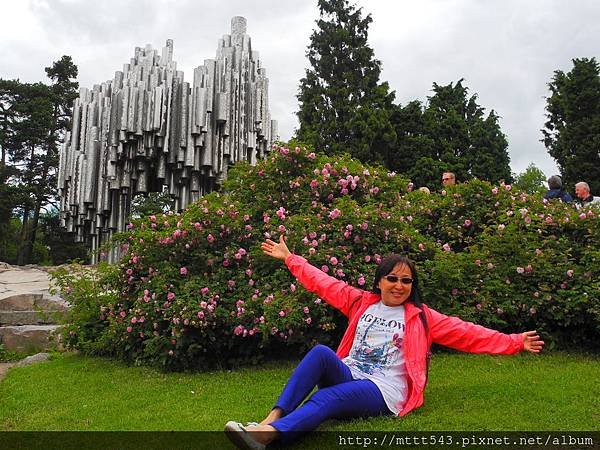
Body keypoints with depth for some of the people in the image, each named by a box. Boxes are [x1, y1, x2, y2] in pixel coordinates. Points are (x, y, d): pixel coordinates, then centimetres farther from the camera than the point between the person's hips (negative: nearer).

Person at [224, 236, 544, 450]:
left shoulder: (421, 317, 9)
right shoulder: (361, 303, 15)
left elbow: (466, 333, 6)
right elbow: (323, 283, 16)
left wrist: (512, 342, -1)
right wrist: (289, 258, 17)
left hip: (383, 392, -3)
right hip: (347, 376, 3)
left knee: (328, 397, -34)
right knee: (321, 352, -30)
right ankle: (273, 417, -39)